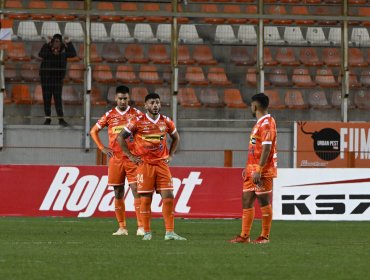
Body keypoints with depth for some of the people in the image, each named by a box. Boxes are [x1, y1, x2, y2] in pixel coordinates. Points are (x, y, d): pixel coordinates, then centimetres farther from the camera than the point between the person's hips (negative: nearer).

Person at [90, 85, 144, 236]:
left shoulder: (136, 114, 3)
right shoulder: (110, 115, 7)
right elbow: (93, 131, 16)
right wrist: (102, 148, 6)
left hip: (132, 158, -2)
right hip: (115, 158, 2)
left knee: (136, 190, -10)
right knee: (118, 193, 4)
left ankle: (140, 227, -11)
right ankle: (122, 227, 10)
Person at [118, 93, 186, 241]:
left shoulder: (166, 122, 7)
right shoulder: (138, 122, -4)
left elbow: (176, 137, 24)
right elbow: (121, 137, 2)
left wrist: (170, 155, 13)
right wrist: (131, 156, -1)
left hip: (162, 164, 3)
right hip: (144, 164, -3)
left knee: (168, 197, -6)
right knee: (146, 199, -2)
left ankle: (170, 232, -3)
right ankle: (147, 232, 7)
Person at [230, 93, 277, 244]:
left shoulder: (267, 123, -13)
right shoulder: (259, 123, 18)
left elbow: (266, 148, -21)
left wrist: (258, 170, -24)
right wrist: (249, 168, 22)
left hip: (263, 170, -10)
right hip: (253, 169, 10)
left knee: (264, 202, -4)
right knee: (247, 200, 8)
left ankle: (265, 236, 1)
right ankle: (244, 236, 11)